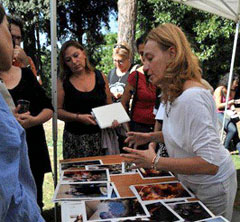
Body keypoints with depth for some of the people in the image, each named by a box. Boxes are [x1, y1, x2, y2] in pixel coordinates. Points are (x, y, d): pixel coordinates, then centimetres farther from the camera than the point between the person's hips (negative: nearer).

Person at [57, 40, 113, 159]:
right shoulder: (63, 82, 2)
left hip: (100, 136, 1)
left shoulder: (100, 77, 6)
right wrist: (78, 117, -13)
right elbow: (57, 110, -2)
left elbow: (109, 106, 12)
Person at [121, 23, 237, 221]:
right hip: (191, 183, 9)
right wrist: (152, 136, 2)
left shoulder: (192, 98, -31)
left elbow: (209, 163, -32)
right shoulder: (174, 95, 0)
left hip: (211, 188, -8)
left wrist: (155, 162, -30)